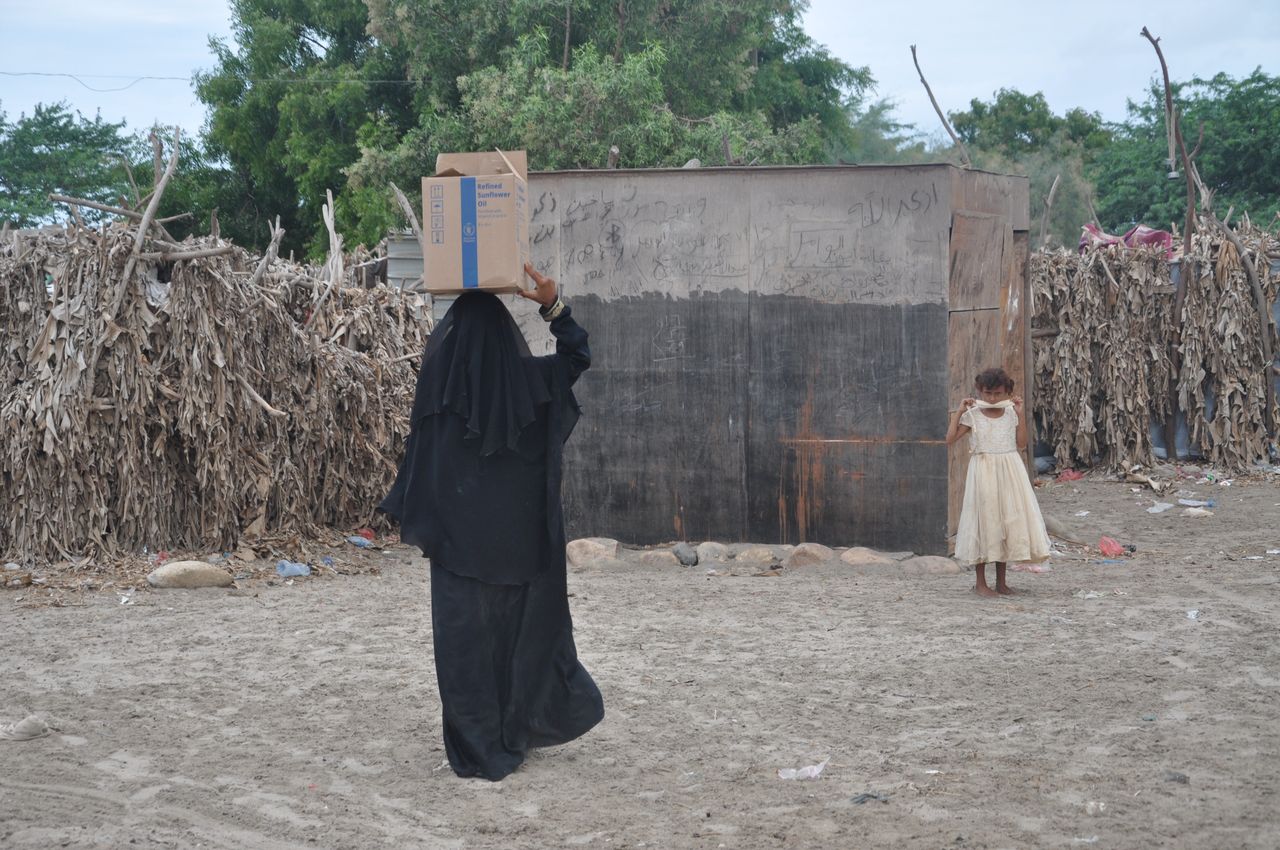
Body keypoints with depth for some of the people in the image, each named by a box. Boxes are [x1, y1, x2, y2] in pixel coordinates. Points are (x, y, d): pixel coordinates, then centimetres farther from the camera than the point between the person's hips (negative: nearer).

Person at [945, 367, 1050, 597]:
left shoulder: (1011, 414, 5)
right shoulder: (972, 416, -3)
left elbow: (1021, 444, 2)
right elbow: (950, 438, -8)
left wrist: (1019, 414, -1)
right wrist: (958, 413, -10)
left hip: (1008, 473, 3)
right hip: (983, 473, -3)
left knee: (1007, 522, 6)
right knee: (983, 522, 0)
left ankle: (1001, 581, 17)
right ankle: (980, 582, 8)